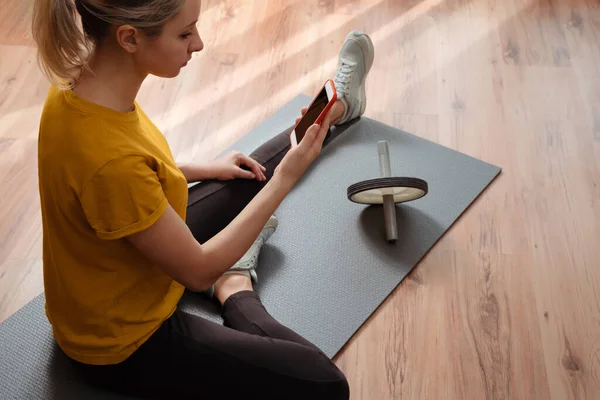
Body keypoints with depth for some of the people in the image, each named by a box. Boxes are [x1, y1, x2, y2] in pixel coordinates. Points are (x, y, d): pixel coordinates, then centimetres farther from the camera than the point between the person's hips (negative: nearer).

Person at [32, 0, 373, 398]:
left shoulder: (82, 84, -13)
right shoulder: (110, 158, -40)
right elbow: (198, 272, -26)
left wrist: (206, 169, 7)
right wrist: (285, 179, -23)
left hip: (137, 256, 8)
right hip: (123, 341, -8)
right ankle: (235, 289, 10)